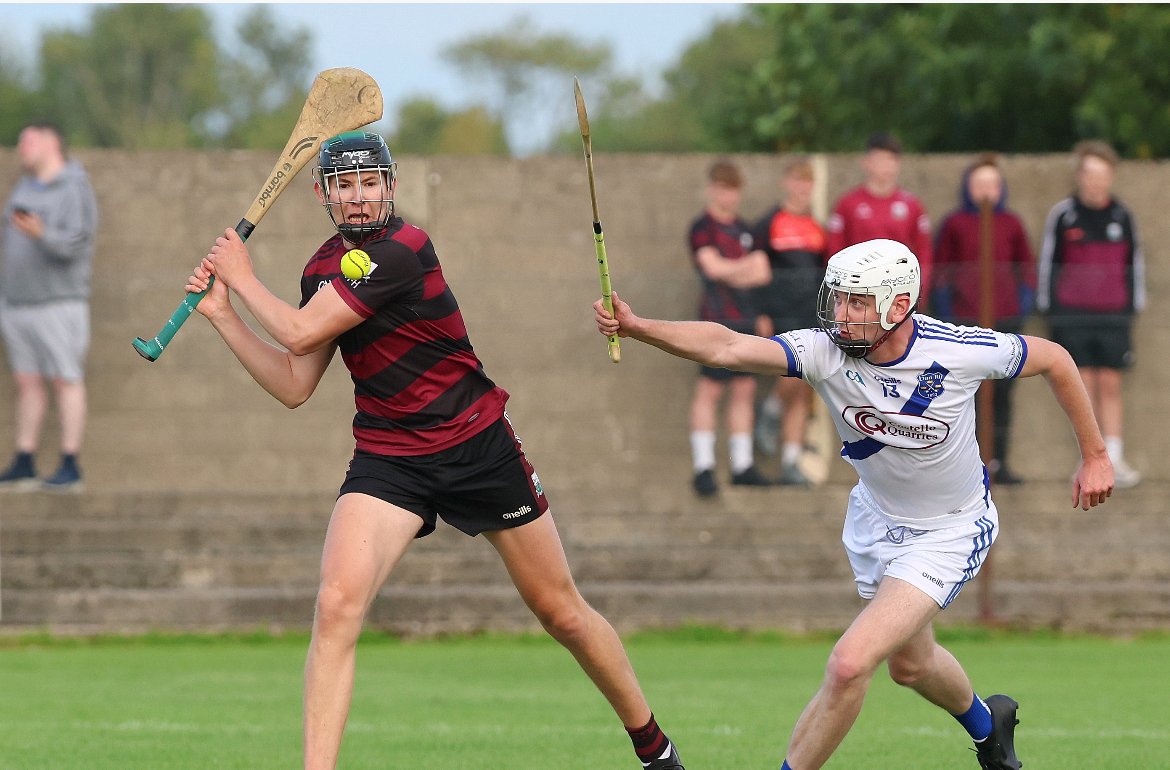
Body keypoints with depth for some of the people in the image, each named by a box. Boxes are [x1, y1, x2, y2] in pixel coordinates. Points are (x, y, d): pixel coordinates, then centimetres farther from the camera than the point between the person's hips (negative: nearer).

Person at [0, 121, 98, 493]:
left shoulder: (75, 191, -11)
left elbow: (75, 245, -22)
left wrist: (41, 234, -40)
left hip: (58, 304, -7)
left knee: (66, 381, -3)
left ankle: (70, 468, -1)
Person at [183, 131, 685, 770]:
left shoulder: (401, 251, -20)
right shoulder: (323, 269, 4)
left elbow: (301, 334, -19)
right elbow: (294, 386, 7)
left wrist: (243, 279, -4)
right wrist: (222, 313, 3)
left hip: (479, 446, -5)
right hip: (388, 459, 5)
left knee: (562, 613, 7)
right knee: (337, 604, -20)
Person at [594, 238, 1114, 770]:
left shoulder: (961, 351, -27)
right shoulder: (826, 351, -23)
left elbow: (1054, 359, -8)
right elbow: (724, 347, -37)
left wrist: (1094, 455, 0)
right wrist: (635, 326, -53)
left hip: (949, 532, -5)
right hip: (876, 521, 5)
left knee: (849, 665, -19)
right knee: (909, 664, 26)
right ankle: (986, 723, 57)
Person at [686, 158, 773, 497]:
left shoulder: (743, 228, 17)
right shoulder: (703, 228, -3)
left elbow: (762, 273, 14)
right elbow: (713, 266, -16)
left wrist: (737, 276, -6)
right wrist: (749, 266, -3)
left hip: (745, 319, 7)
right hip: (717, 319, -7)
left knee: (744, 390, 8)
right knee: (709, 390, -8)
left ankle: (742, 466, 13)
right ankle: (703, 467, -8)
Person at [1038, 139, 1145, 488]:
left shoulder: (1122, 216, 6)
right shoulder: (1063, 215, 1)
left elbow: (1134, 263, 14)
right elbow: (1049, 262, 7)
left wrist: (1133, 309, 11)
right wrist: (1050, 312, 5)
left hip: (1113, 316, 1)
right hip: (1073, 313, -1)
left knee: (1111, 386, 0)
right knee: (1084, 387, 1)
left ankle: (1115, 458, 4)